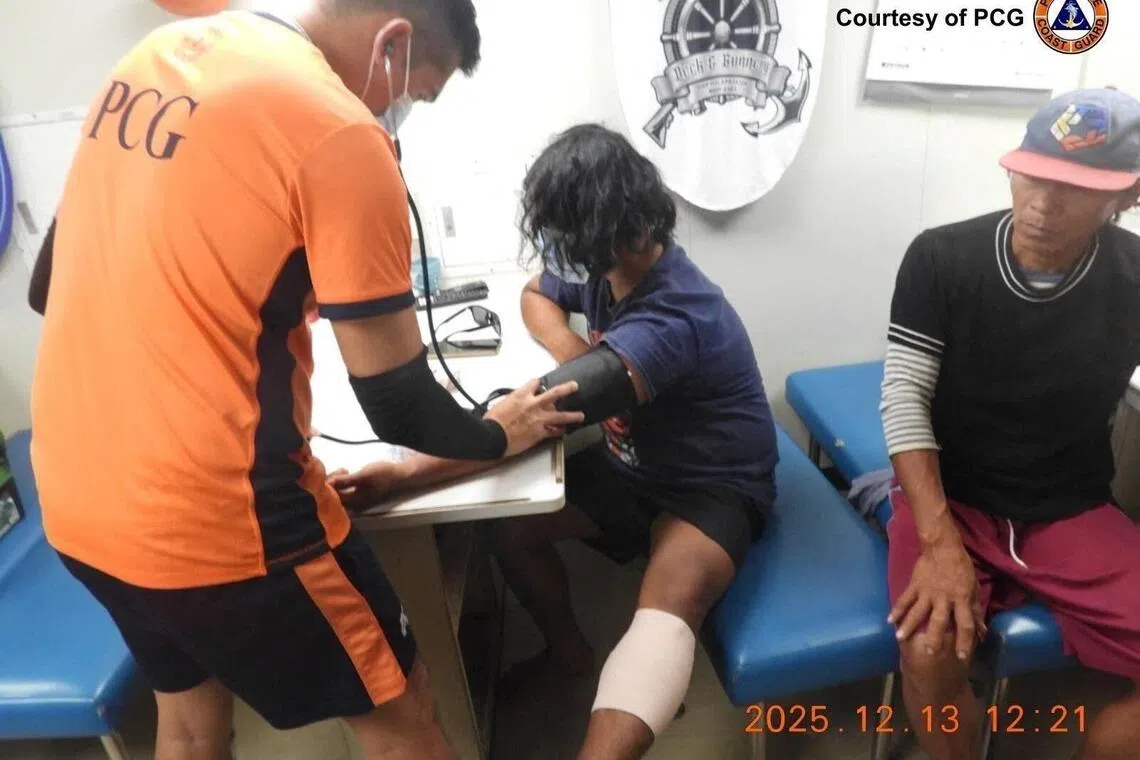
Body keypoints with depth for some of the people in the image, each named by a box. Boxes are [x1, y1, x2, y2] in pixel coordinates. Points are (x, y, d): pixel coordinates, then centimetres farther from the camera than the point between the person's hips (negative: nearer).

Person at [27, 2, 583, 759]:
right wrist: (495, 435, 6)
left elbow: (50, 284, 14)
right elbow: (397, 403, -13)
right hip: (211, 514, -8)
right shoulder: (339, 135, -17)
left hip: (77, 495, 8)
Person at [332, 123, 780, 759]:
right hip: (632, 466, 8)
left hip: (712, 488, -7)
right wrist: (589, 365, -9)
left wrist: (408, 474, -39)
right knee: (510, 523, -9)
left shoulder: (672, 317, -33)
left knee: (672, 598, -38)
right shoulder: (605, 264, -6)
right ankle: (567, 649, 14)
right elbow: (536, 297, 14)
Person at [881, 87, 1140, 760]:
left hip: (1073, 510, 2)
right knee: (932, 649, -28)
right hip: (950, 497, -2)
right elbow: (904, 398, -13)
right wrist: (939, 540, -23)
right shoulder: (940, 258, -10)